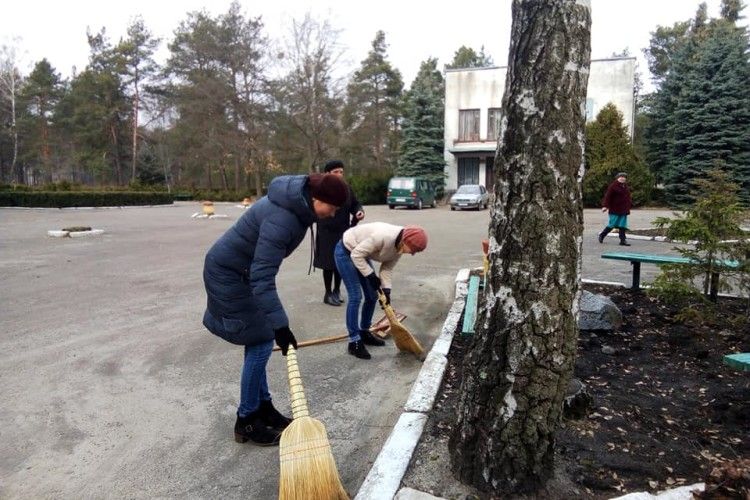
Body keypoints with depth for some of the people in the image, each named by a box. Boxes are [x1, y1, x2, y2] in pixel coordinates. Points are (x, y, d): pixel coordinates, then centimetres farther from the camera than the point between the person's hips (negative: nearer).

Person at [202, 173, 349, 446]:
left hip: (243, 272, 9)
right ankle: (246, 422, 10)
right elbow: (262, 278, -36)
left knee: (258, 342, 13)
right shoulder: (281, 219, -32)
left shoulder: (298, 203, -3)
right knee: (260, 344, -5)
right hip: (228, 275, -9)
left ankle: (263, 407, 26)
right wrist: (280, 325, -37)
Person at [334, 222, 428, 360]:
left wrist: (386, 290, -12)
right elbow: (356, 254, -30)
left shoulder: (400, 246, -10)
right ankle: (354, 342, -4)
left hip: (360, 255, 9)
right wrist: (371, 276, -24)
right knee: (355, 296, -12)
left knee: (372, 296, 9)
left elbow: (387, 268, -1)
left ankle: (364, 333, 25)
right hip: (346, 252, -9)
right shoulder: (383, 236, -37)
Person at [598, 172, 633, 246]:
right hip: (615, 210, -7)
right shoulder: (613, 186, -10)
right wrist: (605, 206, -22)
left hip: (624, 210, 7)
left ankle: (623, 240, 6)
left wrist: (630, 206, 18)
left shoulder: (626, 187, 14)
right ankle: (602, 235, 19)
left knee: (622, 226, 5)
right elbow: (607, 196, -16)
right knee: (612, 224, -2)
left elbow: (628, 197, 23)